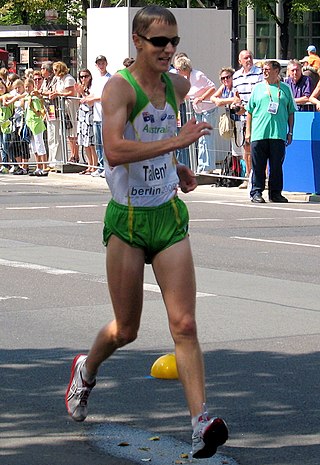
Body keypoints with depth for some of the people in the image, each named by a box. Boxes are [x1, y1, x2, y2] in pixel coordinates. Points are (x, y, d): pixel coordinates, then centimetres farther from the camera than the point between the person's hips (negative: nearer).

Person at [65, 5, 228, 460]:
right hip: (127, 220, -4)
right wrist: (175, 141, -35)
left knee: (185, 325, -8)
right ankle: (86, 370, 42)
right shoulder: (119, 87, -13)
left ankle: (201, 423, -14)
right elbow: (115, 150, -30)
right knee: (126, 330, 9)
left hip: (169, 217, 4)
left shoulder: (178, 85, 6)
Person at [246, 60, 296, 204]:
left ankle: (275, 193, 12)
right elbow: (250, 111, 11)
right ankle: (256, 193, 6)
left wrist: (290, 132, 7)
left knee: (276, 166, 4)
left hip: (279, 134, 0)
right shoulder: (258, 88, 10)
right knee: (258, 166, 0)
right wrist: (248, 131, 5)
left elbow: (291, 113, 12)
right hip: (258, 134, 0)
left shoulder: (285, 89, 10)